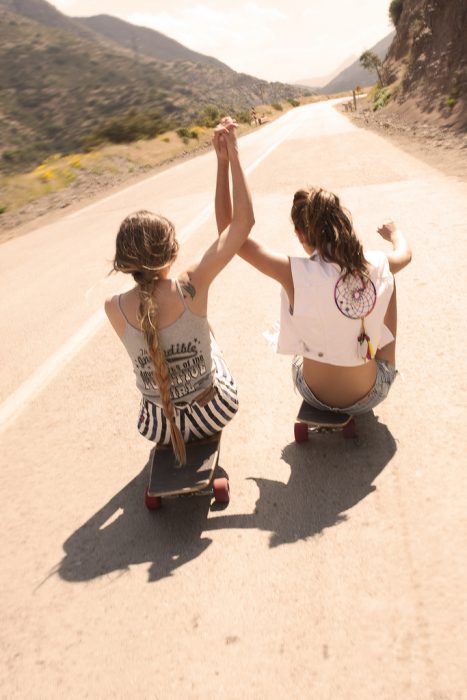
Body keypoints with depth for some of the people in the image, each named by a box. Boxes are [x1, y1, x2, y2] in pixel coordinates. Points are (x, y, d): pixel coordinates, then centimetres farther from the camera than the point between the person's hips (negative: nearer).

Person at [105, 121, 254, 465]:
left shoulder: (115, 308, -19)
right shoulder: (192, 285, -25)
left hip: (161, 425, 1)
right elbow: (243, 221, -18)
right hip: (214, 413, -1)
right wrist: (233, 154, -12)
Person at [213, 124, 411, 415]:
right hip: (371, 395, 1)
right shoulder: (376, 266, -17)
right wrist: (395, 233, 33)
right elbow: (405, 254, 10)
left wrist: (223, 162, -22)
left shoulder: (295, 275, -28)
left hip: (317, 396, -1)